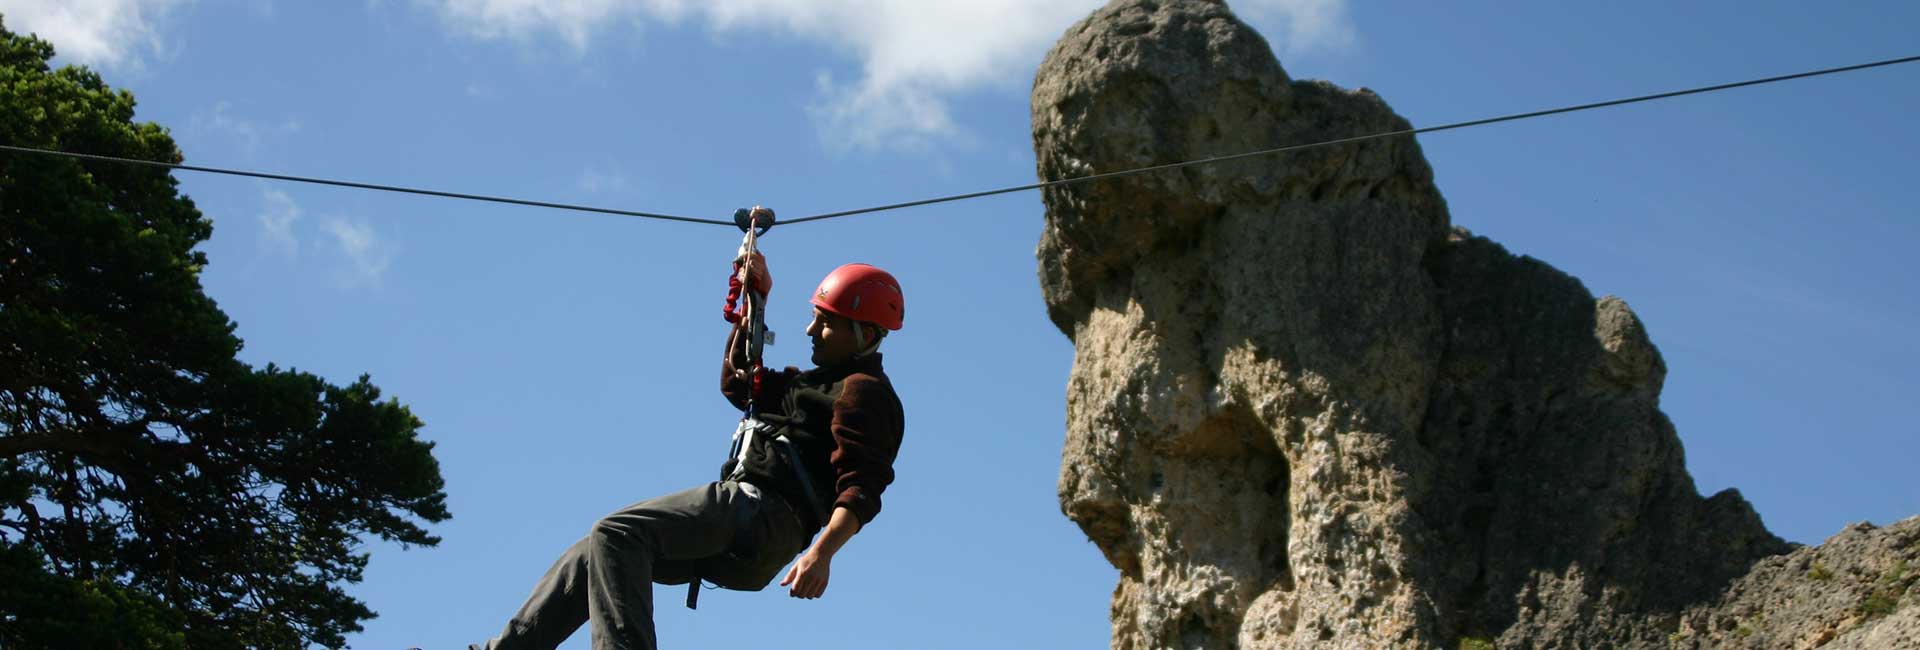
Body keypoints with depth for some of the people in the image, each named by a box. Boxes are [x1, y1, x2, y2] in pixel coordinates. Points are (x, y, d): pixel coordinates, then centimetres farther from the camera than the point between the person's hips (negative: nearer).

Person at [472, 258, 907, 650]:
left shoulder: (864, 392, -4)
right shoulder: (818, 383, 28)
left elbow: (863, 488, -19)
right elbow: (737, 382, 40)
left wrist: (823, 552, -34)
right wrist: (755, 301, 34)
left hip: (763, 513, -11)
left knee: (617, 534, -27)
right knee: (593, 556, 14)